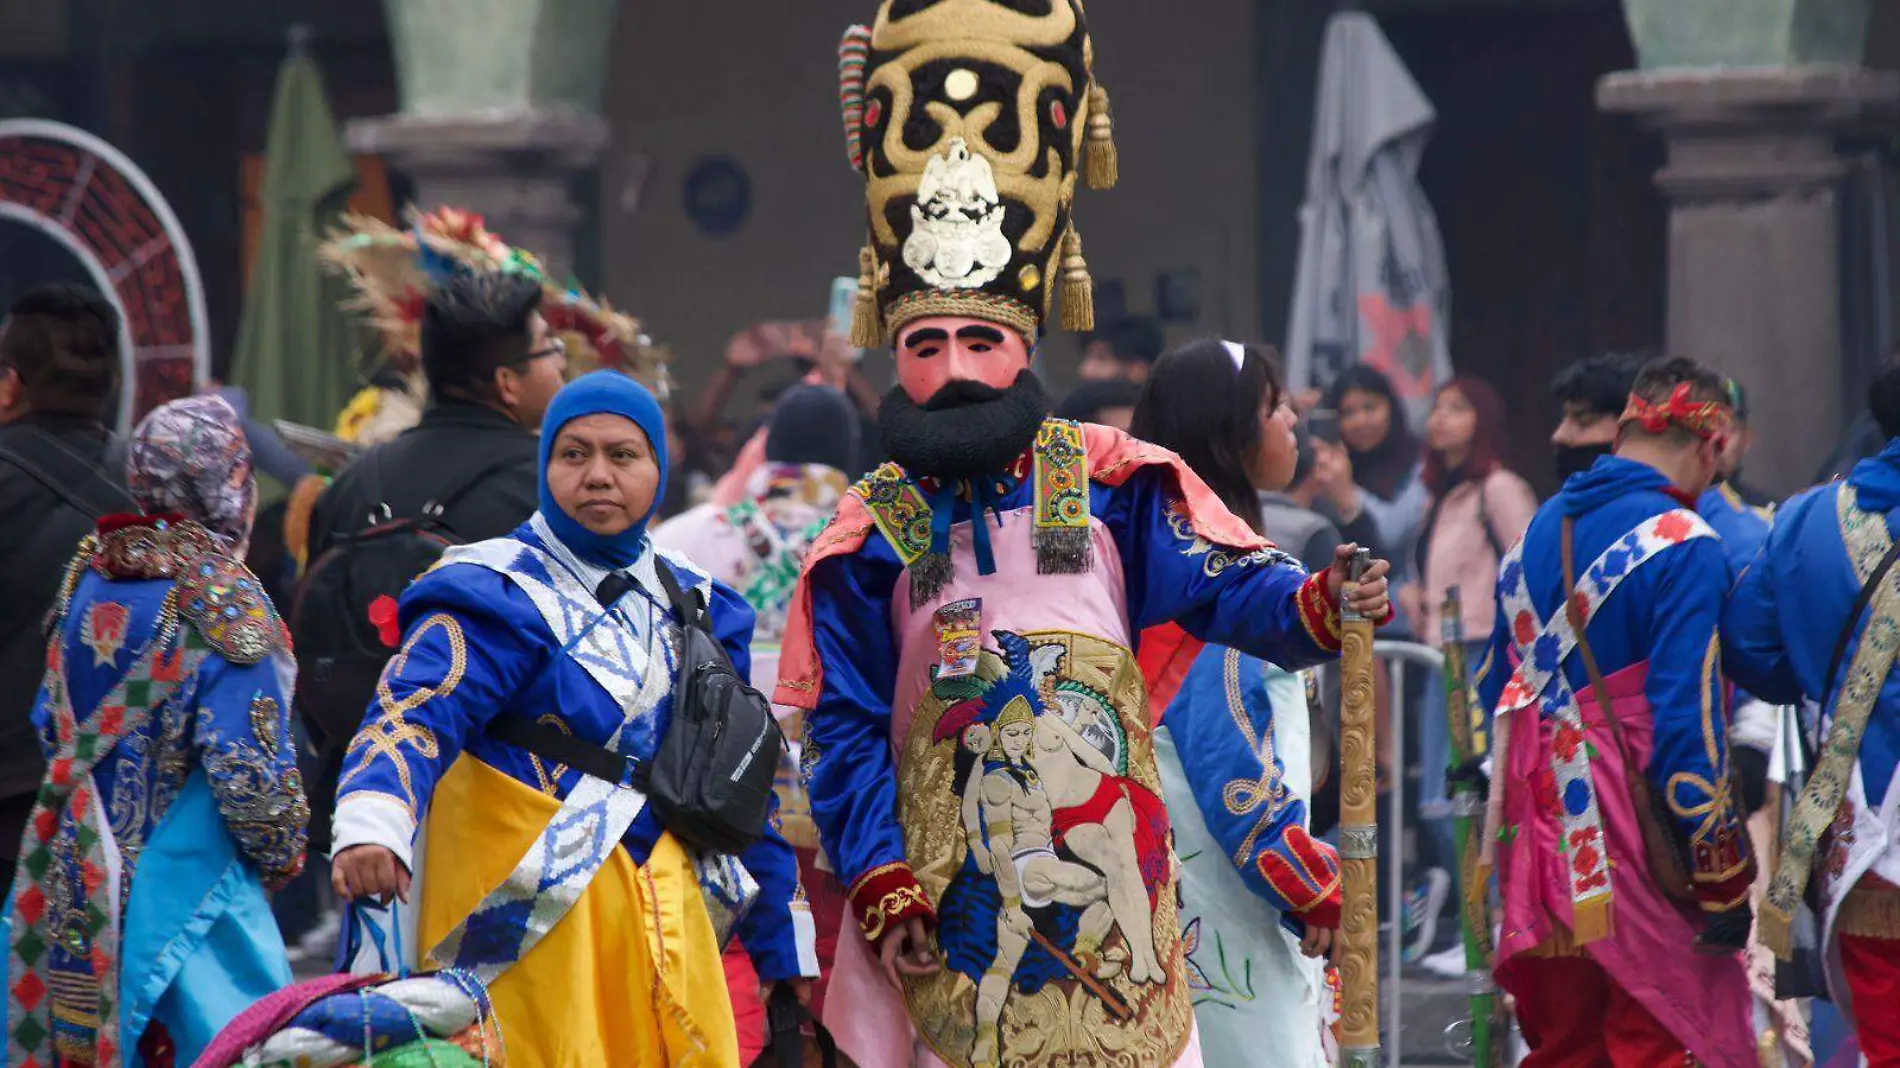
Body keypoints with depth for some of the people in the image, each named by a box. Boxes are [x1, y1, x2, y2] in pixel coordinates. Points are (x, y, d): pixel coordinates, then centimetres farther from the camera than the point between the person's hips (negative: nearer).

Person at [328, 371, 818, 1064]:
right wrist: (372, 823, -43)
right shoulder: (498, 597, -5)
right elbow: (417, 712, -22)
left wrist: (782, 942, 24)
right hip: (535, 927, -6)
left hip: (669, 924, 6)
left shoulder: (697, 607, 16)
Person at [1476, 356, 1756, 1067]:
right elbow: (1688, 718, -17)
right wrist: (1723, 882, -13)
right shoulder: (1685, 548, -12)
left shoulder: (1536, 532, 13)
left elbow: (1497, 689, 19)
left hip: (1539, 841, 7)